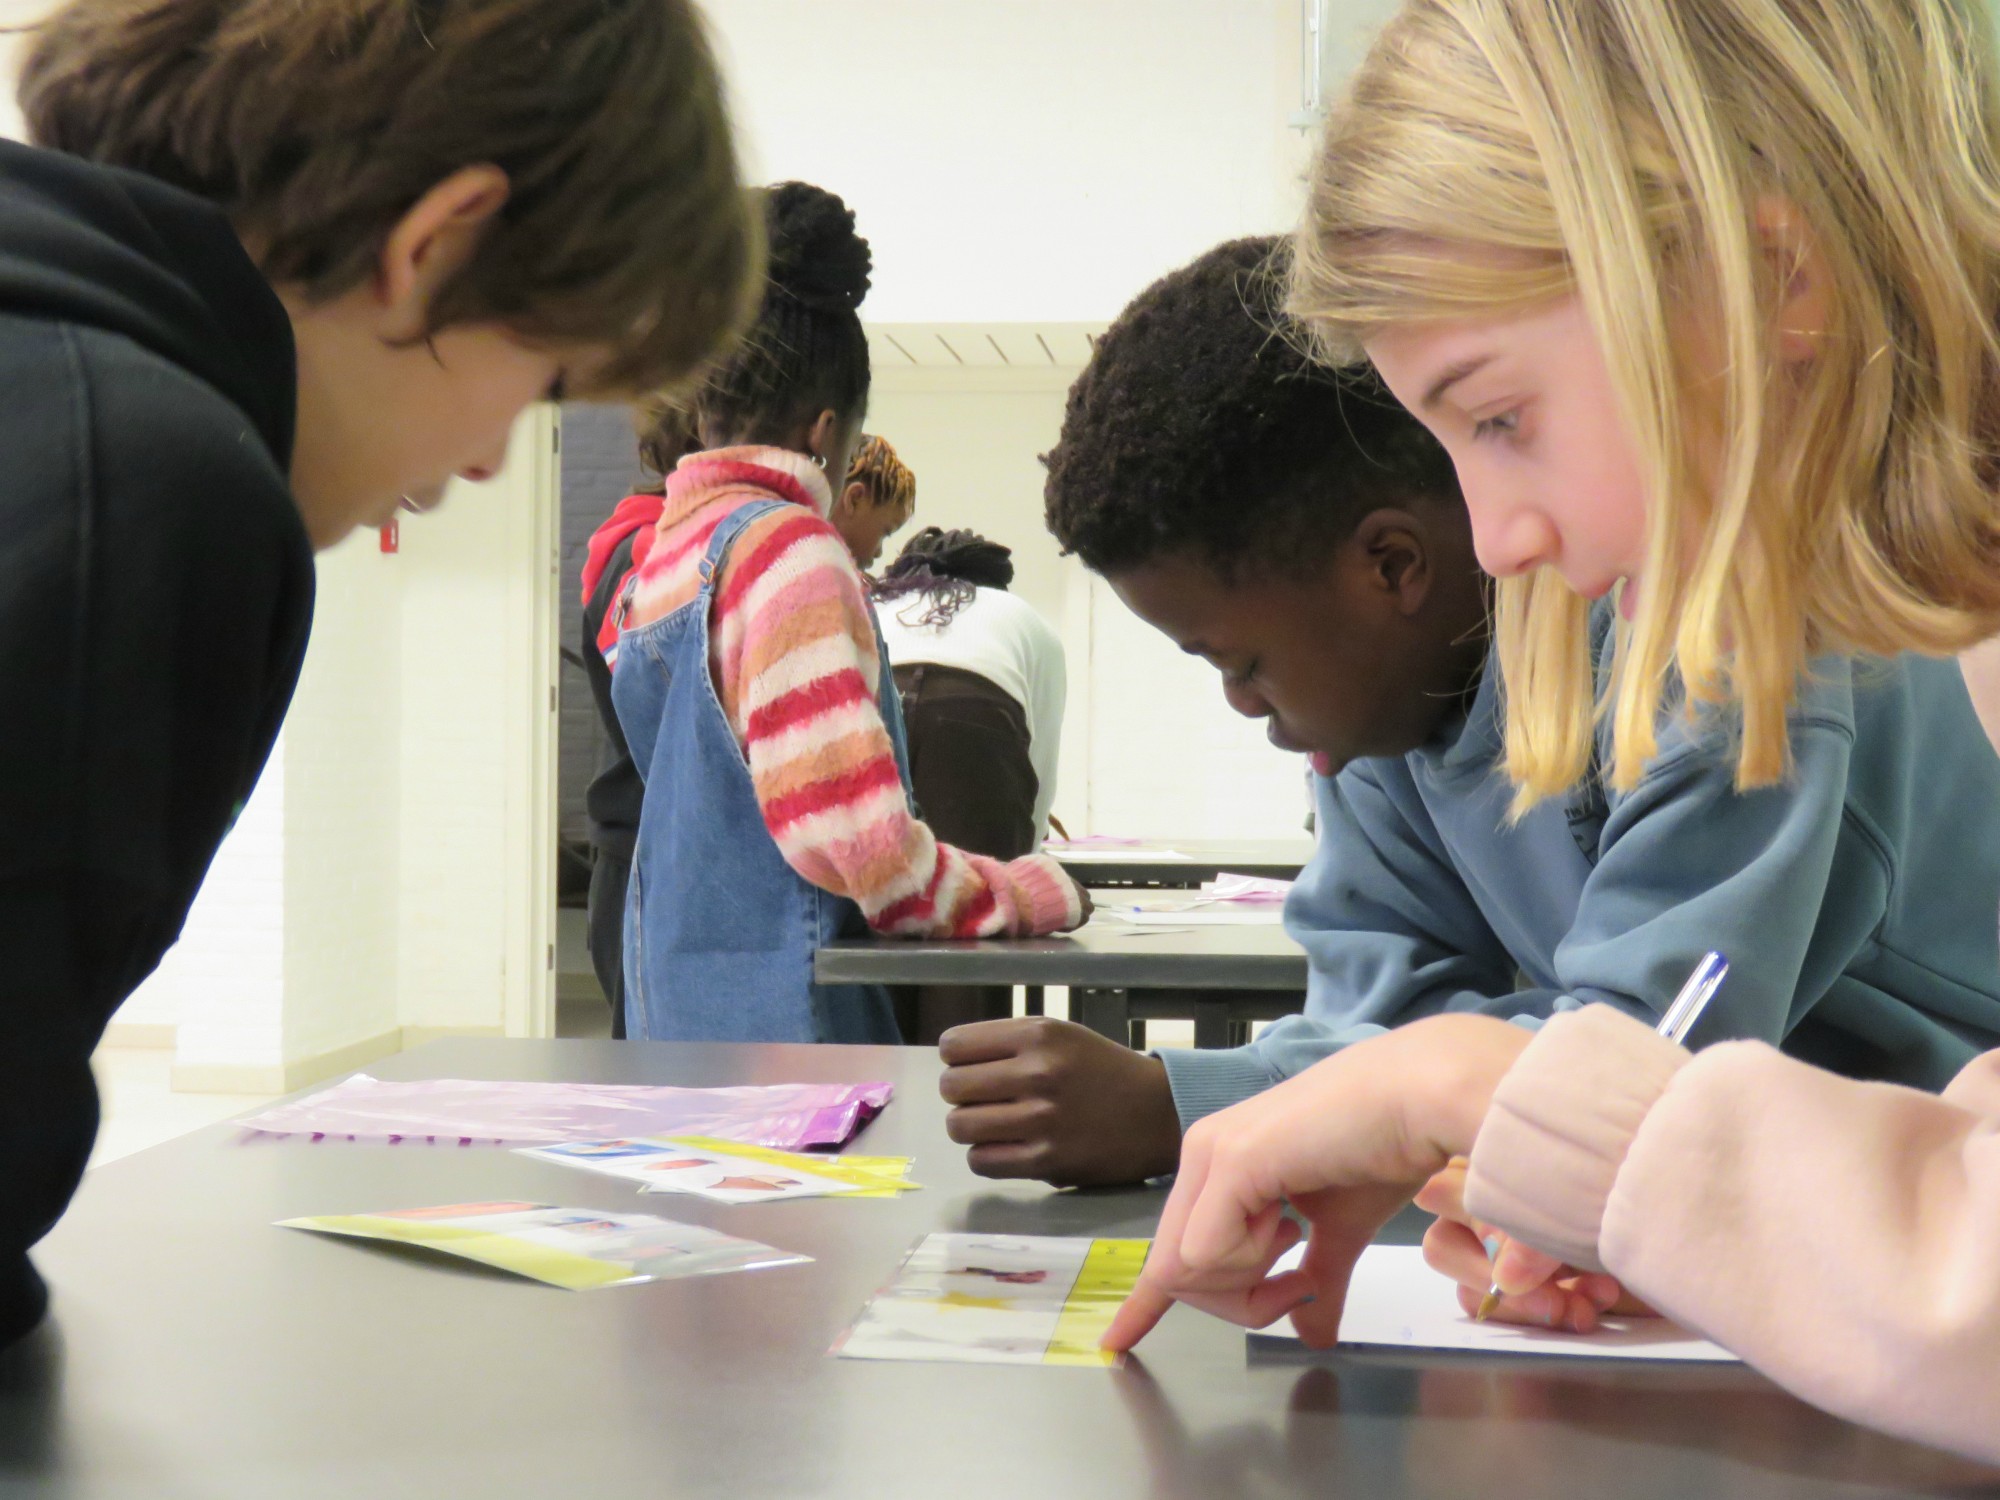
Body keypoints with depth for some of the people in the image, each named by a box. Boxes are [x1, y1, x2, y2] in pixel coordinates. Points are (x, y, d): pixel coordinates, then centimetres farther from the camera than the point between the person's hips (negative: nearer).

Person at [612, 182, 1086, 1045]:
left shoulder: (659, 557, 13)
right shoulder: (789, 551, -13)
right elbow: (846, 832, -20)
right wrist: (1031, 895, -8)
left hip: (671, 1006, 9)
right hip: (773, 1009, -9)